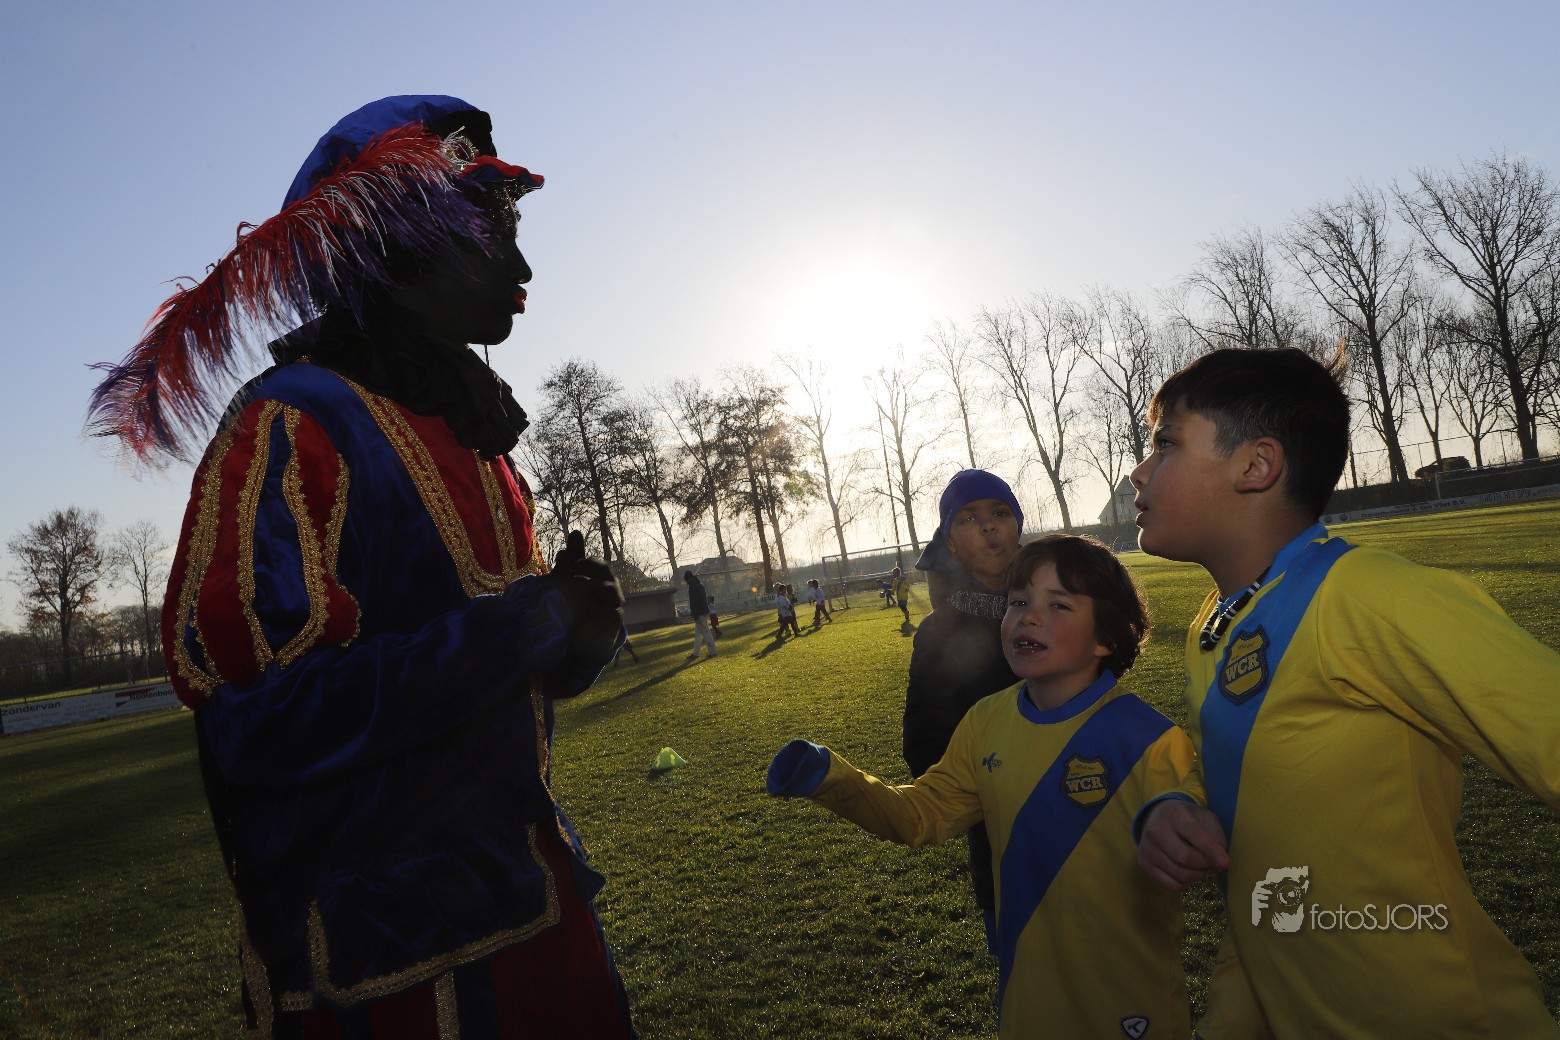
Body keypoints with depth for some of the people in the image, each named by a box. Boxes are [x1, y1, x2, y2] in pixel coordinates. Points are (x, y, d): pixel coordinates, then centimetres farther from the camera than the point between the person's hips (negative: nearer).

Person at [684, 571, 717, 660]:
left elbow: (693, 602, -19)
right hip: (705, 611, 10)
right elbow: (706, 597, 19)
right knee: (698, 632, 13)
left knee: (705, 632, -6)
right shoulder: (700, 585, 14)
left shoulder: (692, 587, -15)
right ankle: (695, 653, 17)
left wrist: (695, 616, -18)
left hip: (700, 613, -10)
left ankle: (712, 651, -4)